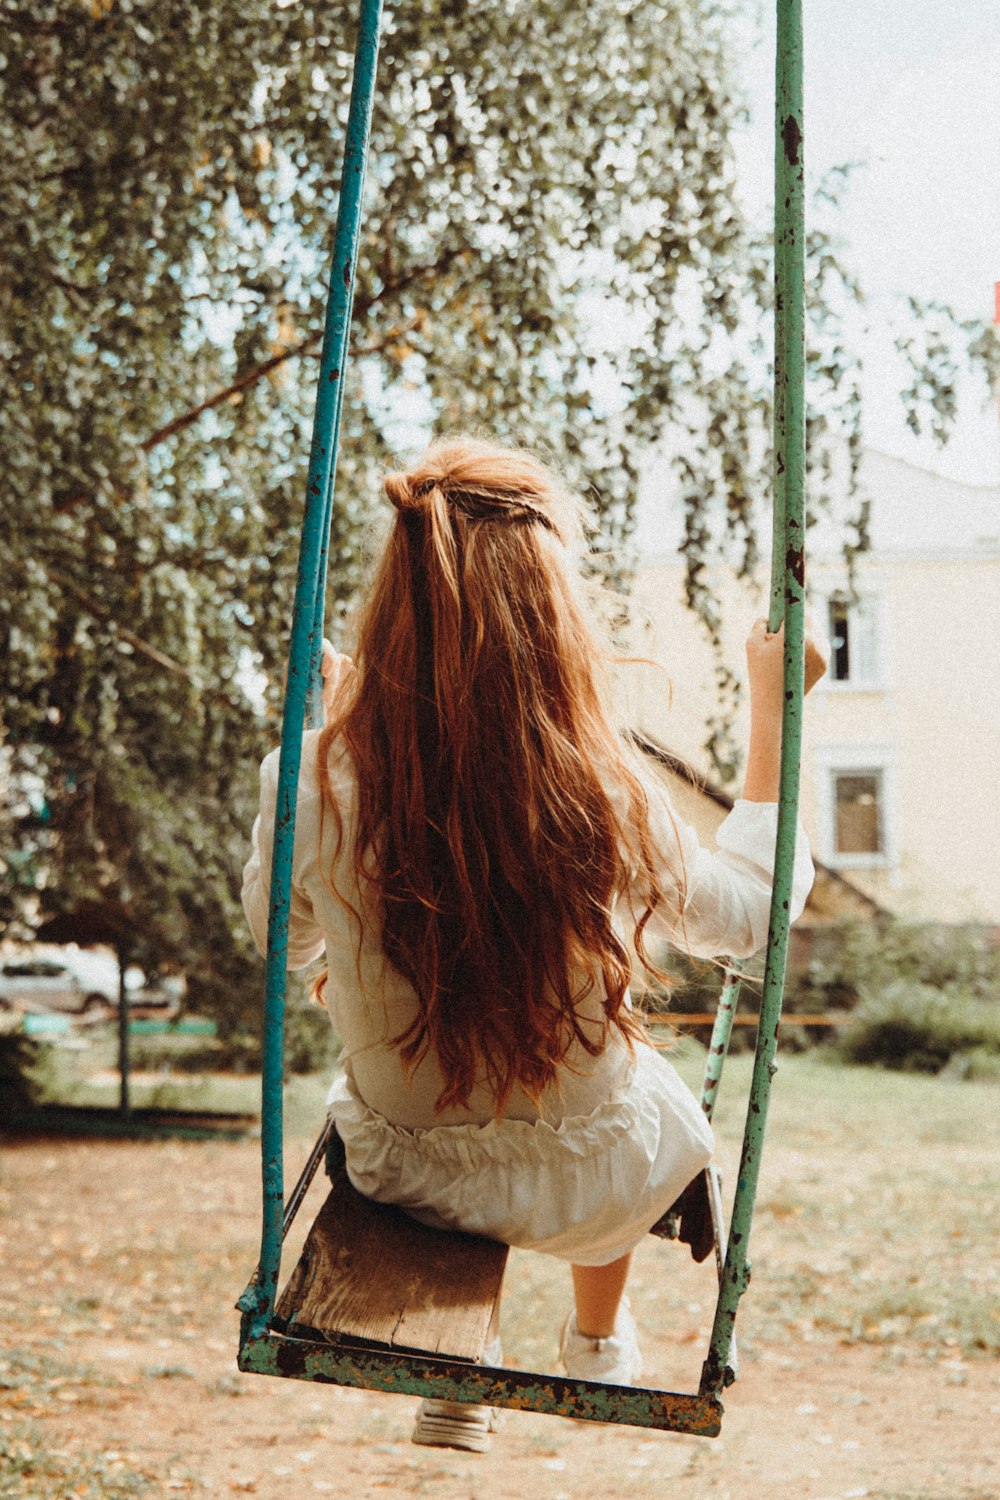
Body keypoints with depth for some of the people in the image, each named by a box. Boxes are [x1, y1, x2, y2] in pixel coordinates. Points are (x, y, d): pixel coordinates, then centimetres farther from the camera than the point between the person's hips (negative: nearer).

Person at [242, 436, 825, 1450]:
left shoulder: (318, 783, -23)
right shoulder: (610, 804, -27)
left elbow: (279, 940, 0)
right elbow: (746, 916, -5)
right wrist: (771, 712, 2)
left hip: (398, 1174, 2)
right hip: (580, 1192, -1)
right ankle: (599, 1343, 55)